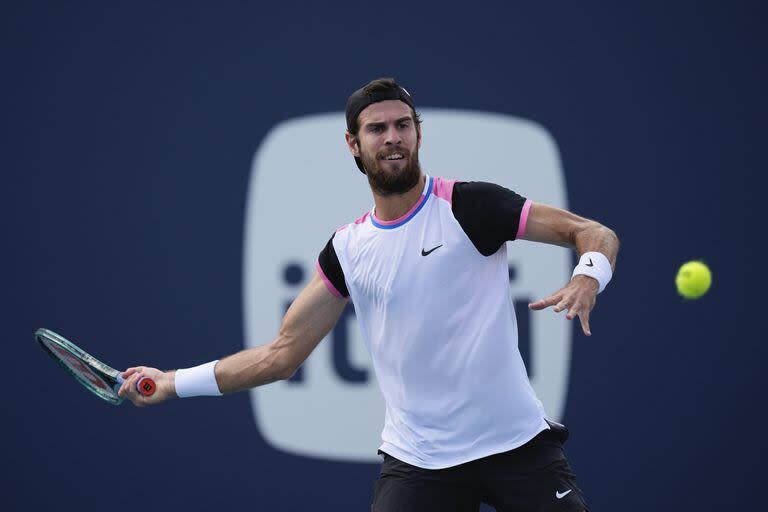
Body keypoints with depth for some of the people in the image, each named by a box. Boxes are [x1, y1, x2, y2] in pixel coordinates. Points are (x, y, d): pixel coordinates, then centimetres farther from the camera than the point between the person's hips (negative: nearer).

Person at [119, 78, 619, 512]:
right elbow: (283, 353, 12)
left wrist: (587, 278, -26)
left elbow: (597, 234, -4)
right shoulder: (347, 249, 7)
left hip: (518, 445, -3)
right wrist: (173, 382, 8)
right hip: (418, 461, 3)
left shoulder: (469, 205, -5)